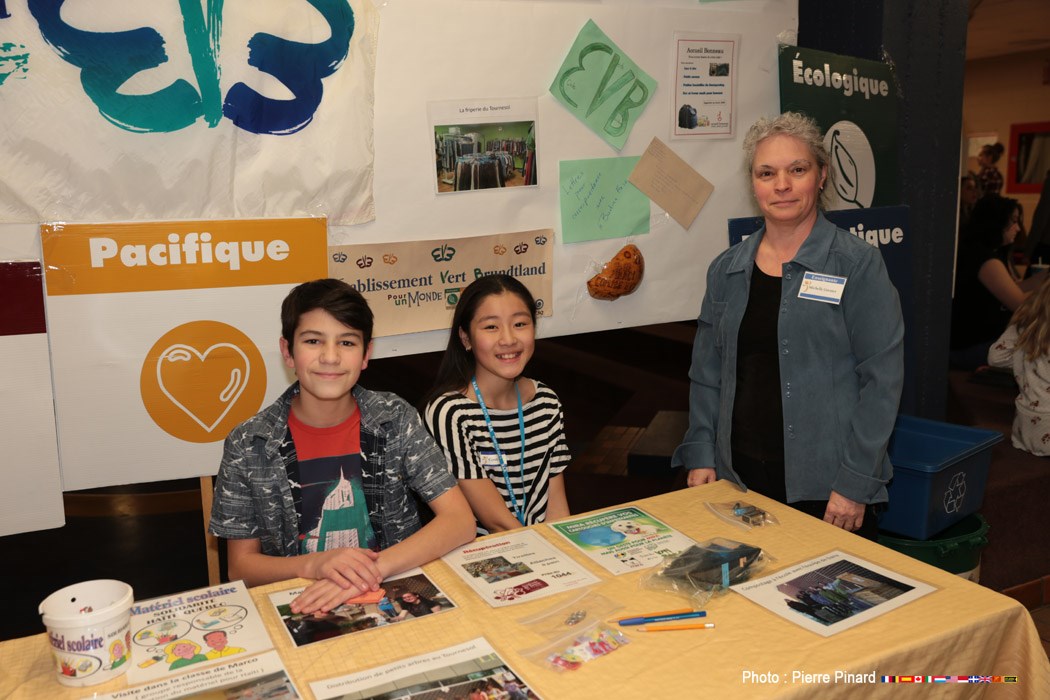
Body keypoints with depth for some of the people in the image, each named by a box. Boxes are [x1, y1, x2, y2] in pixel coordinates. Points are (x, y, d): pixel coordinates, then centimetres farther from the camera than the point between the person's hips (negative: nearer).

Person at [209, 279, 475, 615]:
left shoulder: (395, 419, -4)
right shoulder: (247, 444, -4)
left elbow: (461, 522, -10)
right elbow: (241, 566, 0)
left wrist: (375, 566, -24)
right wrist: (314, 565, -20)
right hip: (298, 607, 0)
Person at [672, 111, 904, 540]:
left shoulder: (857, 265, -5)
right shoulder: (726, 270, 7)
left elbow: (881, 379, -9)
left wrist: (855, 483, -13)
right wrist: (701, 456, 2)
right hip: (739, 479, 4)